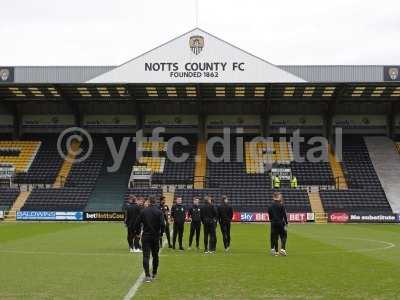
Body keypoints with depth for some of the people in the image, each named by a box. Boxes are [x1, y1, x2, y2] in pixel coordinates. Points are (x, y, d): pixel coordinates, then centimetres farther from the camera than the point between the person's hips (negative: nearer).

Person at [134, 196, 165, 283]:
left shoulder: (143, 211, -3)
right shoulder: (159, 212, -6)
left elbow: (137, 223, -3)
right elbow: (162, 224, -13)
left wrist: (138, 232, 13)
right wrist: (161, 233, 5)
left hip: (145, 237, -1)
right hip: (155, 237, 1)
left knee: (146, 256, -4)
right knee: (155, 256, 17)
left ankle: (147, 275, -17)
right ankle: (154, 274, 27)